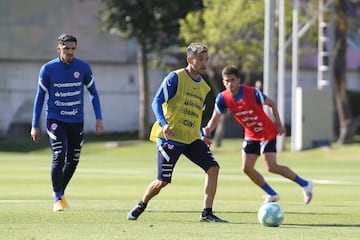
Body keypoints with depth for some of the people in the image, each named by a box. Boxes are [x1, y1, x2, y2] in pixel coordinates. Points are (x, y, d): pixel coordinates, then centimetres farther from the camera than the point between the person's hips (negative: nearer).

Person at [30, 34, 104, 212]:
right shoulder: (48, 69, -6)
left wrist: (99, 119, 0)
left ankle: (60, 192, 32)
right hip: (55, 121, -3)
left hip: (76, 121, 3)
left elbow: (93, 93, 9)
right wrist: (35, 126, 1)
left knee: (73, 161, 9)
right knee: (59, 157, -16)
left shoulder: (83, 68, -2)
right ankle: (58, 199, -7)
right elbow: (40, 96, 2)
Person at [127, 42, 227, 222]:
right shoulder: (175, 78, -7)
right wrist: (164, 124, -26)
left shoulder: (203, 87, 14)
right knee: (162, 181, -4)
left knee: (213, 168, -12)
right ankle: (141, 206, 24)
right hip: (170, 138, -6)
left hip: (192, 139, 6)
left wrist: (202, 136, 14)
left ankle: (207, 213, -9)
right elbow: (157, 102, -11)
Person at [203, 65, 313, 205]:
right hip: (251, 135, 6)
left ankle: (304, 184, -1)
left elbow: (271, 104, -7)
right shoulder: (223, 98, -12)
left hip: (267, 133, -6)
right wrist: (209, 128, -28)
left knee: (271, 167, -17)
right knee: (247, 168, 0)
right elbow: (215, 118, -6)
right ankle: (272, 195, 19)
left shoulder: (252, 93, -22)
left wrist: (278, 124, -10)